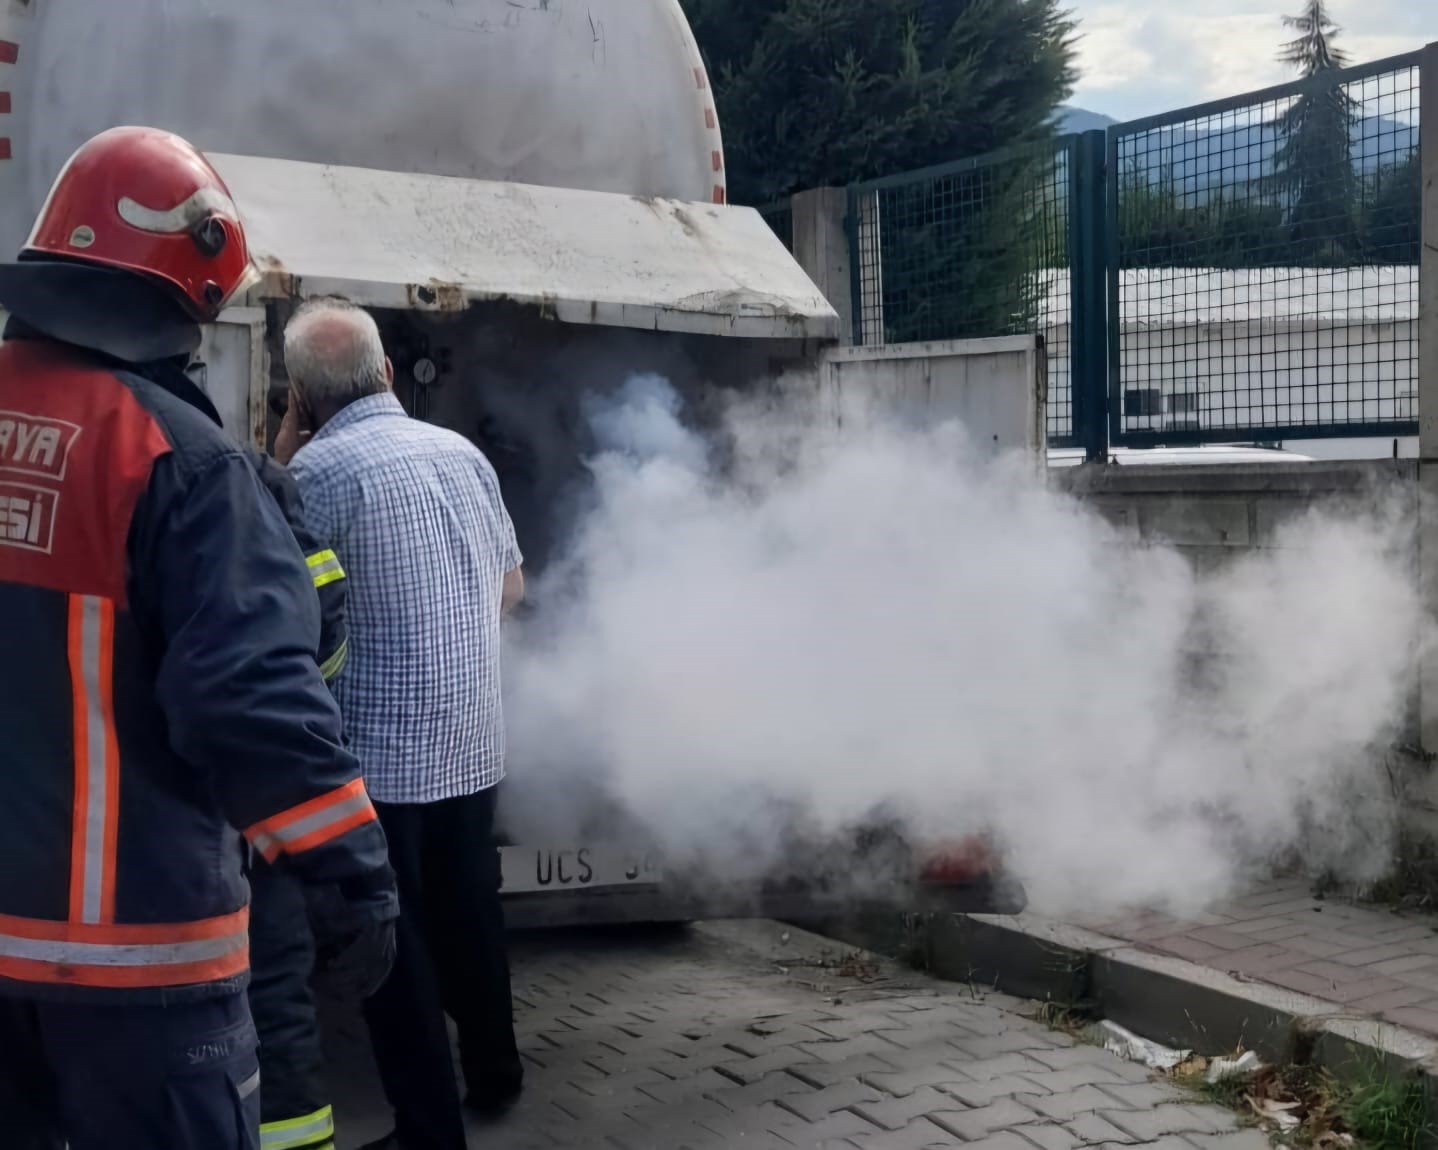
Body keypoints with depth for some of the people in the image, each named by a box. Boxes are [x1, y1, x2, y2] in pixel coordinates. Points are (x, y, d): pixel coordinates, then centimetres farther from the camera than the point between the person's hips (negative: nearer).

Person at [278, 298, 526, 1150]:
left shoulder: (323, 467, -14)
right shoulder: (463, 452, 6)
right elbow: (512, 585, 16)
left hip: (379, 751, -7)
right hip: (473, 742, 7)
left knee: (396, 940, 3)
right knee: (470, 913, 21)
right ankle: (495, 1072, 37)